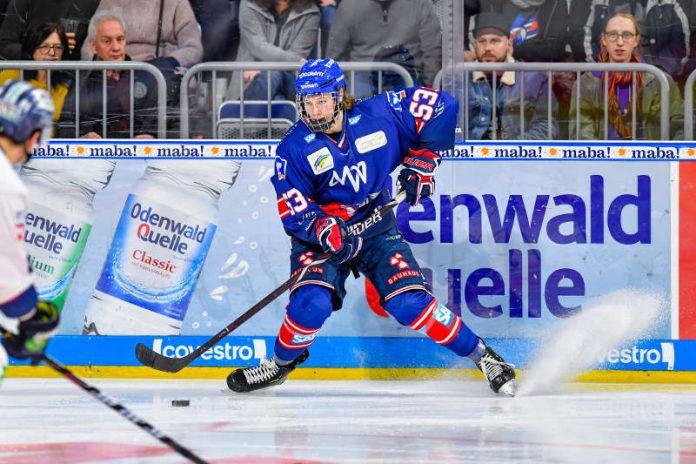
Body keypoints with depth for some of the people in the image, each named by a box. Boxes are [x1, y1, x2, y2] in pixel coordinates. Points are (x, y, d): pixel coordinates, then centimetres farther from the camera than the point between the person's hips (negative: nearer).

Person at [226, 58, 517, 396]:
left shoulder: (380, 114, -13)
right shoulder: (294, 149, -13)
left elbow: (440, 107, -2)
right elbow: (293, 212, -15)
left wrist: (421, 160, -6)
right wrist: (324, 228, -34)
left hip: (377, 231, 0)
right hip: (319, 238, 0)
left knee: (410, 303, -17)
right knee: (311, 304, -25)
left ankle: (481, 356, -1)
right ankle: (281, 364, 3)